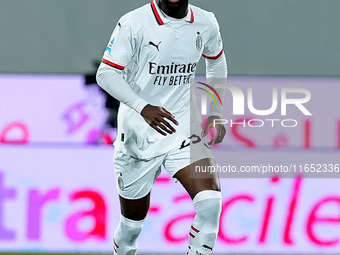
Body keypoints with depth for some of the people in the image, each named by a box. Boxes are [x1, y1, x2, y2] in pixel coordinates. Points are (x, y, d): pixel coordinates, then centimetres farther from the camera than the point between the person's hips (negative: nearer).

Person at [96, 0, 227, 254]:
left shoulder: (206, 23, -1)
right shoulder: (134, 23, -14)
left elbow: (217, 62, 20)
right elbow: (106, 74, -18)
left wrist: (216, 113, 13)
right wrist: (144, 108, -33)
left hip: (185, 130, 2)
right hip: (138, 134, -2)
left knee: (210, 200, -23)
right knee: (133, 219, 10)